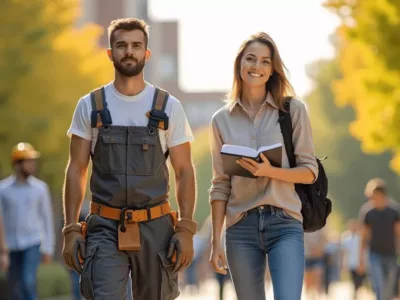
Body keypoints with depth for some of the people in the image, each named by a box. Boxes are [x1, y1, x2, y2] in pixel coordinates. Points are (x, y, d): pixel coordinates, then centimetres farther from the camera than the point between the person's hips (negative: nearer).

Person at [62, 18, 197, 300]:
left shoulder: (169, 107, 3)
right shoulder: (90, 106, 4)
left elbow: (184, 171, 4)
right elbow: (76, 170, 6)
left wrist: (186, 230, -4)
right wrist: (71, 230, -2)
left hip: (155, 228, 1)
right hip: (105, 228, -1)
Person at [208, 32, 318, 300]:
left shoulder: (293, 110, 3)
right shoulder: (222, 120, 8)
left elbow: (310, 171, 2)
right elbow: (220, 186, 9)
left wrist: (269, 171, -16)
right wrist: (216, 241, 3)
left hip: (285, 224, -2)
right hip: (241, 227, 2)